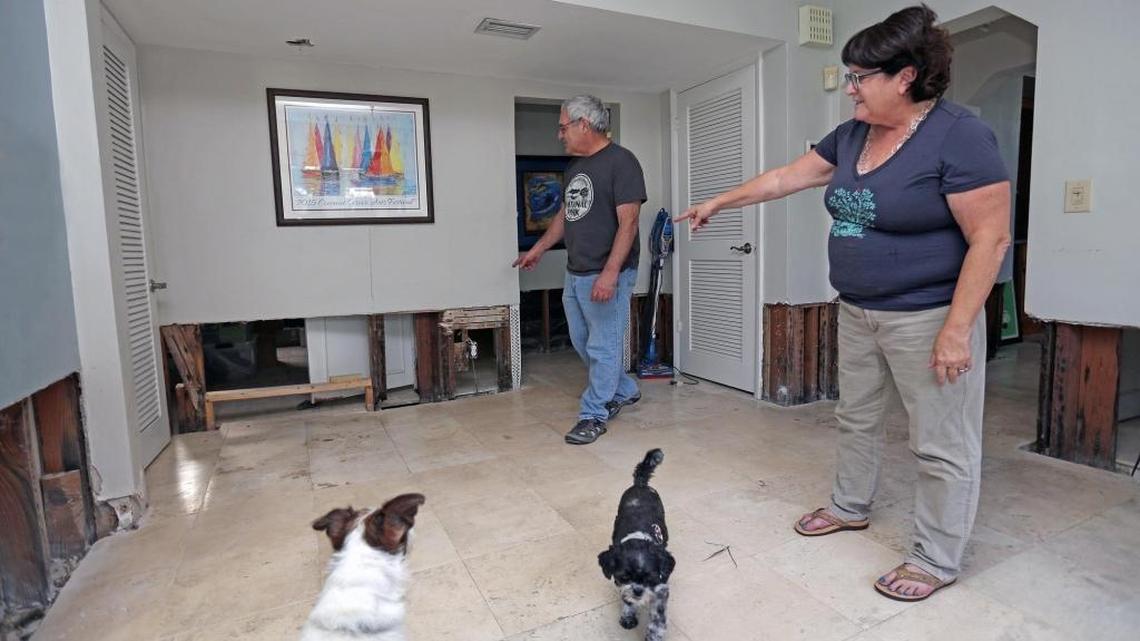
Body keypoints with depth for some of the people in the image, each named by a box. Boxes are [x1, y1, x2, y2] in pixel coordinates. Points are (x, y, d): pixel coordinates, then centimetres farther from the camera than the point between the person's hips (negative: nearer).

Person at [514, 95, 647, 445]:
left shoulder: (620, 161, -11)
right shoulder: (575, 166, 14)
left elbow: (628, 222, -18)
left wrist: (609, 273, -25)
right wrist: (538, 249, 29)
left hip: (606, 276, -9)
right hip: (575, 274, 9)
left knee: (602, 347, 1)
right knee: (582, 343, 17)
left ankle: (594, 416, 15)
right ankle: (624, 391, 35)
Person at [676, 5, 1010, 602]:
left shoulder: (959, 136, -17)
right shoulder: (852, 135, 5)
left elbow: (990, 237, -19)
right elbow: (786, 177, 13)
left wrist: (956, 329, -22)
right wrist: (717, 203, 17)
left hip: (927, 317, -8)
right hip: (857, 312, 8)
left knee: (942, 444, 5)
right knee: (856, 416, 20)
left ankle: (936, 560, 22)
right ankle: (850, 506, 40)